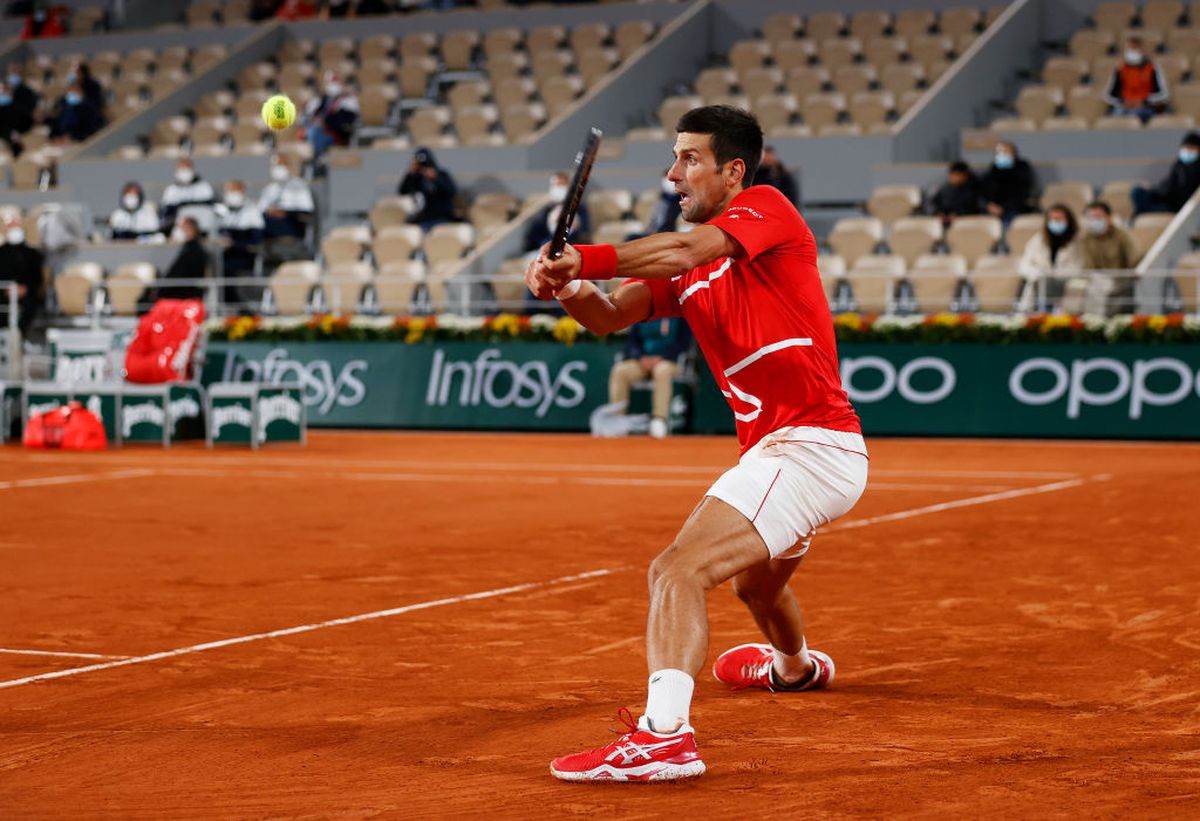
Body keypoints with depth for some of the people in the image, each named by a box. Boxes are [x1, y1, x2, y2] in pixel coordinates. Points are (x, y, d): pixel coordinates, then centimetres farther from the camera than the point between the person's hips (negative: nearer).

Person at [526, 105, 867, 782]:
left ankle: (665, 735, -37)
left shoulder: (768, 209, -7)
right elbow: (611, 316, 2)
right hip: (775, 448, 10)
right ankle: (797, 666, 67)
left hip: (809, 443, -10)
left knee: (677, 572, -24)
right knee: (757, 578, 36)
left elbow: (684, 252, -27)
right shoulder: (687, 265, 15)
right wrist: (570, 288, -19)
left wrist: (586, 259, -33)